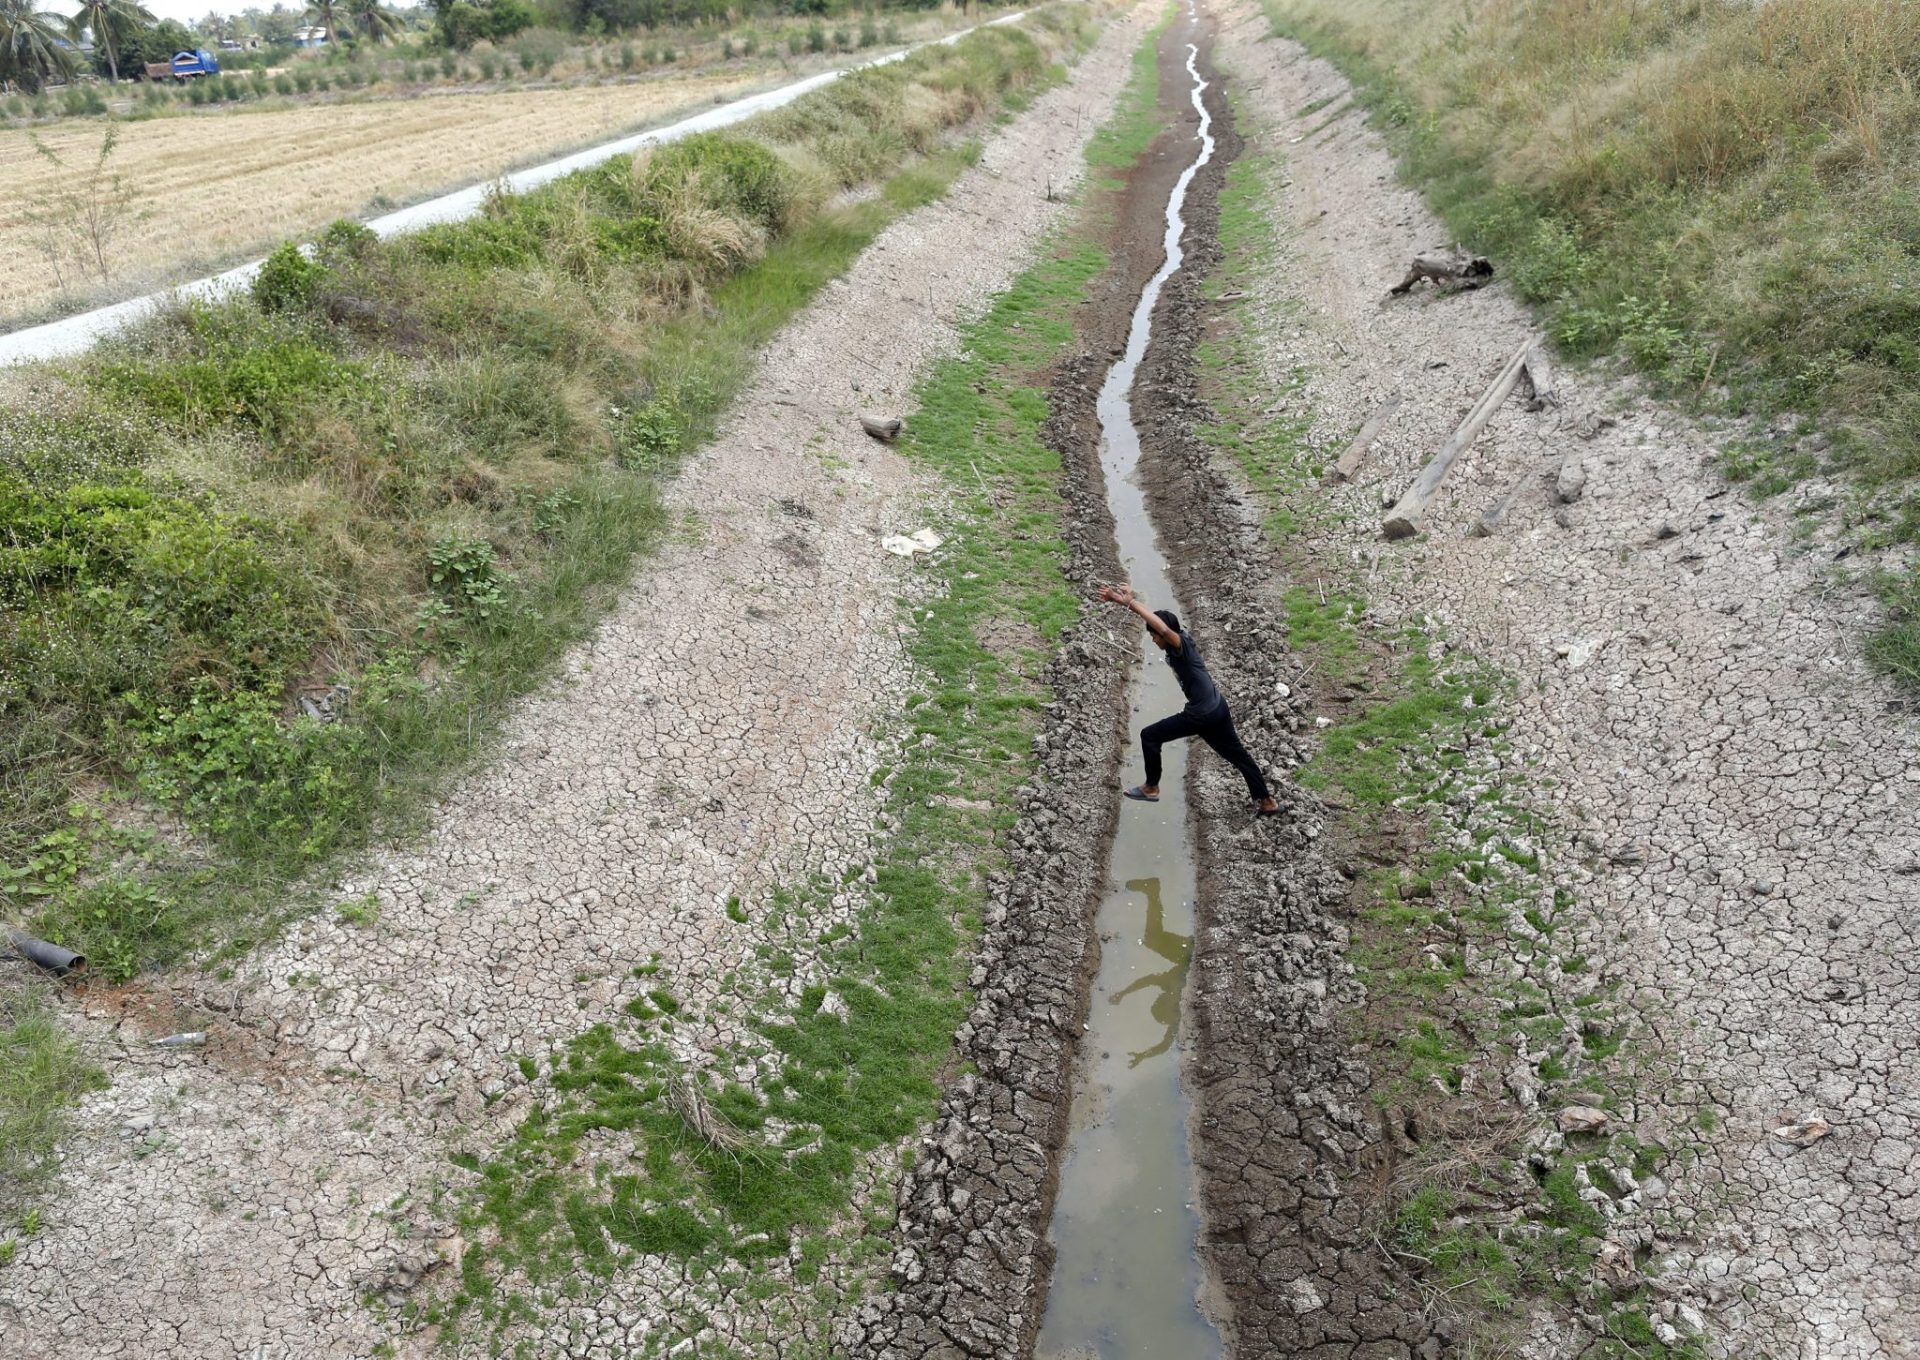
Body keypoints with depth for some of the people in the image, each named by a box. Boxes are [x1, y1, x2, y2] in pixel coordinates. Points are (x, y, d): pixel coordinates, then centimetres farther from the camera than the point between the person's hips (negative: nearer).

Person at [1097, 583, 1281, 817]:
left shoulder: (1181, 644, -20)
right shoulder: (1179, 641, 4)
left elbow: (1164, 628, -42)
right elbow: (1153, 618, 5)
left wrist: (1131, 602, -40)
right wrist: (1124, 601, -8)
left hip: (1203, 714, -10)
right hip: (1217, 708, 10)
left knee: (1149, 736, 1)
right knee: (1237, 755, 20)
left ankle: (1151, 788, 13)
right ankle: (1267, 801, 28)